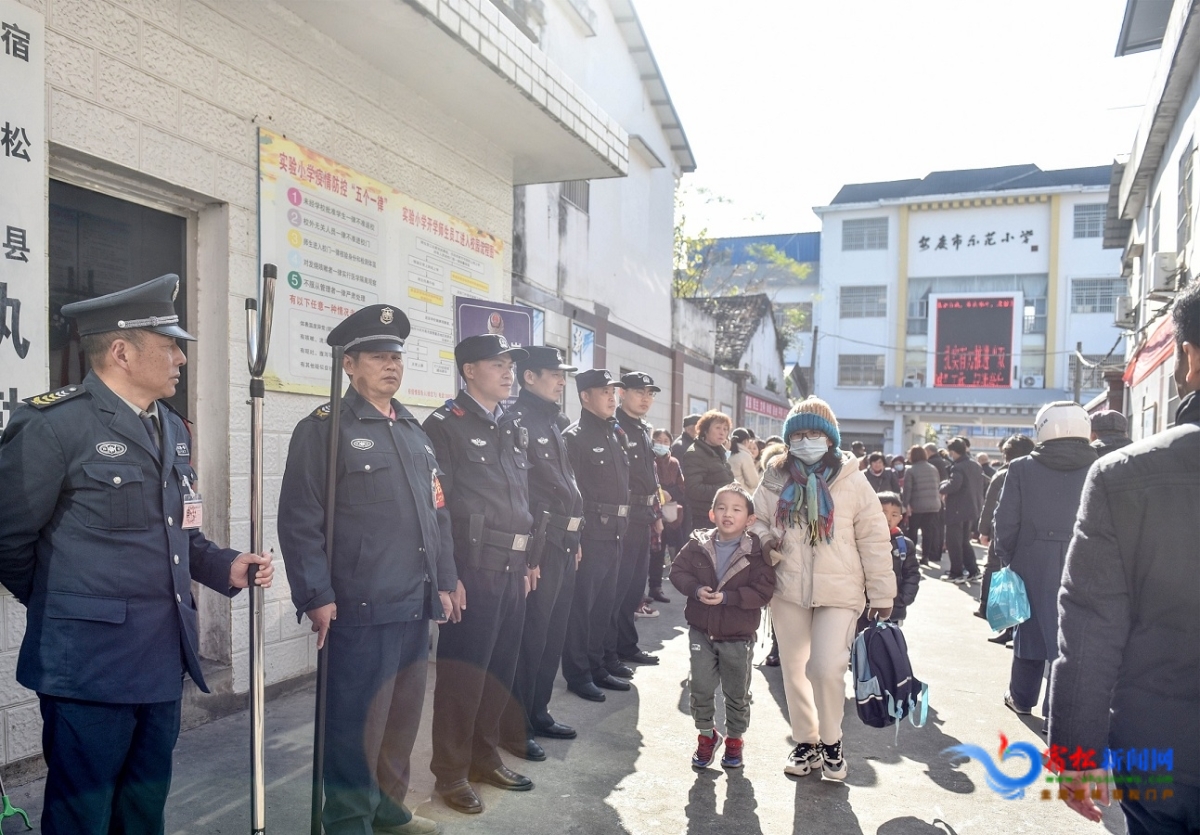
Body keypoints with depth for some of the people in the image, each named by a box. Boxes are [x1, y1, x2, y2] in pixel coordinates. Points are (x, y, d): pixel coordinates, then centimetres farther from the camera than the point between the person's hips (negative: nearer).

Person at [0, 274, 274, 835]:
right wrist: (63, 607, 4)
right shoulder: (51, 423, -13)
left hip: (165, 656, 7)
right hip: (91, 659, -7)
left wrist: (225, 567, 1)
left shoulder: (172, 429, 12)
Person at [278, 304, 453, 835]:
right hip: (361, 610, -7)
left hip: (416, 607, 7)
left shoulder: (413, 432, 15)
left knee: (403, 715, 17)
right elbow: (299, 521, -11)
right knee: (358, 723, 3)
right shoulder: (323, 429, -7)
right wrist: (317, 598, -15)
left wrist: (443, 582, 13)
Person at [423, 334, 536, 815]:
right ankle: (451, 772, 18)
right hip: (472, 570, -7)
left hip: (513, 570, 7)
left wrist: (531, 559, 15)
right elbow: (435, 506, -12)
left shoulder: (513, 429, 15)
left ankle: (485, 757, 30)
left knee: (501, 668, 14)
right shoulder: (444, 425, -7)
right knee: (462, 674, 3)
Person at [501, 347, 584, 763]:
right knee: (530, 635, -1)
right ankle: (515, 727, 11)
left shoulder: (555, 421, 17)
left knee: (554, 633, 16)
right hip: (539, 545, -9)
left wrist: (575, 537, 16)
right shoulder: (516, 421, -12)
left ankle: (538, 712, 29)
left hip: (565, 543, 9)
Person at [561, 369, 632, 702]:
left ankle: (596, 666, 27)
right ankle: (577, 674, 12)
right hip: (588, 535, -8)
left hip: (614, 535, 8)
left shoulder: (616, 435, 15)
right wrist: (576, 536, -18)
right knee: (581, 606, 0)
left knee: (604, 604, 15)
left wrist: (621, 525, 15)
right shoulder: (574, 437, -9)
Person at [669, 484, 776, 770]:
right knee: (700, 688, 7)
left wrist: (727, 597, -24)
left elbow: (763, 591, -17)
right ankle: (706, 735, 30)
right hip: (701, 631, 2)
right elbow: (678, 570, 0)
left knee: (737, 693, 13)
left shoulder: (756, 552, -12)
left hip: (738, 637, -2)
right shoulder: (698, 545, -4)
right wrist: (696, 589, -19)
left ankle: (734, 739, 35)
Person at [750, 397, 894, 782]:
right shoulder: (775, 479, 2)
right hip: (788, 590, 3)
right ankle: (805, 740, 32)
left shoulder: (852, 480, -3)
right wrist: (764, 538, -10)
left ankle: (831, 741, 17)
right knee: (794, 669, 12)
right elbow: (756, 519, 13)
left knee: (827, 668, -10)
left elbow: (874, 540, -1)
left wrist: (882, 594, -2)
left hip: (838, 591, -3)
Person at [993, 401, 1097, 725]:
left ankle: (1021, 697, 29)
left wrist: (1007, 557, 6)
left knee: (1031, 629, 15)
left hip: (1034, 563, 0)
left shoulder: (1021, 468, -5)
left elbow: (1006, 521, -5)